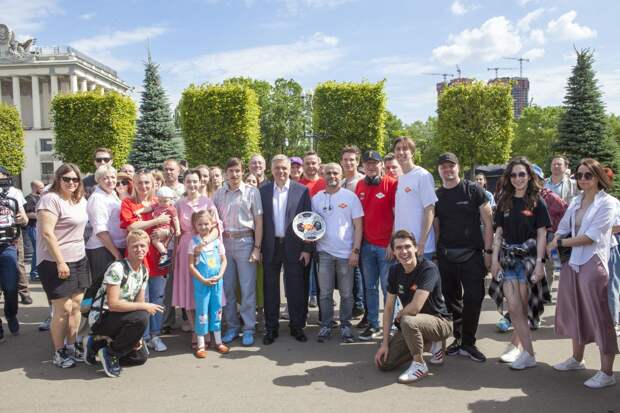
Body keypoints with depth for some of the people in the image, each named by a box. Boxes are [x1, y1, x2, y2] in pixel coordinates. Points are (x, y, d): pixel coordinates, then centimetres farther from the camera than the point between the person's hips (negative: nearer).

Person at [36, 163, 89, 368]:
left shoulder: (80, 200, 11)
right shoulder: (50, 199, -14)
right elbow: (47, 233, -20)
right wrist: (60, 262, -22)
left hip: (79, 260, 7)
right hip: (56, 262, -7)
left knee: (76, 304, 10)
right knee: (63, 309, -2)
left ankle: (71, 346, 23)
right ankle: (59, 352, 13)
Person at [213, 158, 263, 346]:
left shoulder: (252, 192, -1)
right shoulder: (219, 194, 7)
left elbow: (258, 221, -2)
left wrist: (257, 247, -6)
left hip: (245, 242, -3)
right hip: (224, 242, 3)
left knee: (248, 288, 1)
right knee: (227, 288, 10)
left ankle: (248, 329, 12)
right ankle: (232, 327, 23)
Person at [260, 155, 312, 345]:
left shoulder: (302, 190, -1)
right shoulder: (263, 191, 4)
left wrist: (307, 249, -5)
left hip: (294, 247, -1)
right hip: (270, 247, 2)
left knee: (296, 289, 6)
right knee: (270, 289, 9)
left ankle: (297, 326, 22)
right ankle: (271, 328, 22)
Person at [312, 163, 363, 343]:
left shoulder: (350, 197, -1)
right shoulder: (316, 198, 6)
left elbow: (358, 226, -2)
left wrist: (355, 250, -8)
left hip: (346, 252, -1)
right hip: (324, 252, 2)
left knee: (346, 293, 6)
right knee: (325, 293, 7)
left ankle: (345, 326, 20)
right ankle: (326, 326, 19)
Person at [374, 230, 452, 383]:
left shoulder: (428, 269, -25)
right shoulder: (395, 270, -4)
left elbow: (415, 308, -33)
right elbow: (388, 308, -1)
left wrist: (400, 315, -10)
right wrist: (385, 343, -4)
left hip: (440, 322, -7)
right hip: (413, 324, 7)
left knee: (408, 321, -38)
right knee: (384, 363, 0)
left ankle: (419, 365, -12)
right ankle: (431, 344, 14)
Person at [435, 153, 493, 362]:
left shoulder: (473, 190, 0)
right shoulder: (436, 196, 9)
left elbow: (487, 222, -1)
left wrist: (488, 251, -7)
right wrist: (434, 253, 6)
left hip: (471, 254, -3)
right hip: (445, 256, 3)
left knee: (473, 298, -5)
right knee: (451, 298, 9)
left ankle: (468, 343, 8)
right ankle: (458, 338, 24)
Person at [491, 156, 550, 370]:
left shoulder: (537, 202, -1)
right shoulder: (504, 202, 9)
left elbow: (541, 234, -3)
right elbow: (499, 232, 9)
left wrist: (539, 263, -11)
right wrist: (494, 260, 3)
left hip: (528, 258, -2)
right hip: (508, 258, 3)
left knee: (521, 307, -1)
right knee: (514, 308, -4)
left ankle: (515, 344, 15)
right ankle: (529, 354, 4)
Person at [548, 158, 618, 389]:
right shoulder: (576, 202, 11)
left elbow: (591, 236, -15)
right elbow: (562, 229, 10)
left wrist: (560, 243, -10)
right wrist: (553, 245, -8)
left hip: (593, 264, -6)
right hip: (572, 263, 7)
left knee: (599, 317, -1)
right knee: (576, 313, 17)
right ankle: (577, 359, 34)